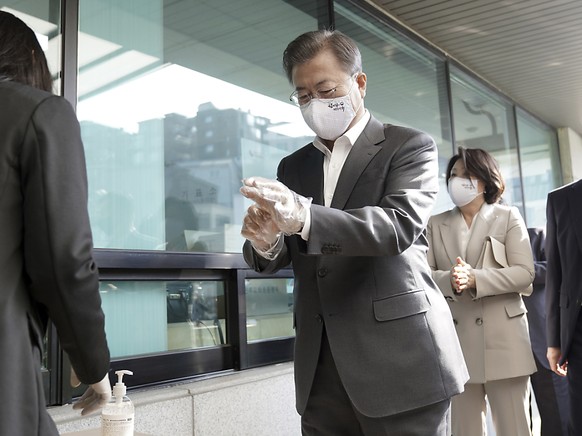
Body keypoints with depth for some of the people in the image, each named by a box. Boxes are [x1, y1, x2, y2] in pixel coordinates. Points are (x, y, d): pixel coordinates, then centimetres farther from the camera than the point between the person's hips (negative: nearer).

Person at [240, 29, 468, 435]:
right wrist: (266, 241, -16)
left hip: (400, 361, -4)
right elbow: (279, 256, 8)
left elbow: (400, 225, -18)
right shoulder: (293, 166, 14)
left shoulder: (410, 146, 0)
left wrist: (303, 217, -33)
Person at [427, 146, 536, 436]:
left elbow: (524, 273, -6)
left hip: (503, 339, -2)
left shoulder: (508, 217, 6)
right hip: (454, 342, 2)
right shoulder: (435, 224, 11)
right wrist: (450, 281, -20)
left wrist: (474, 279, -19)